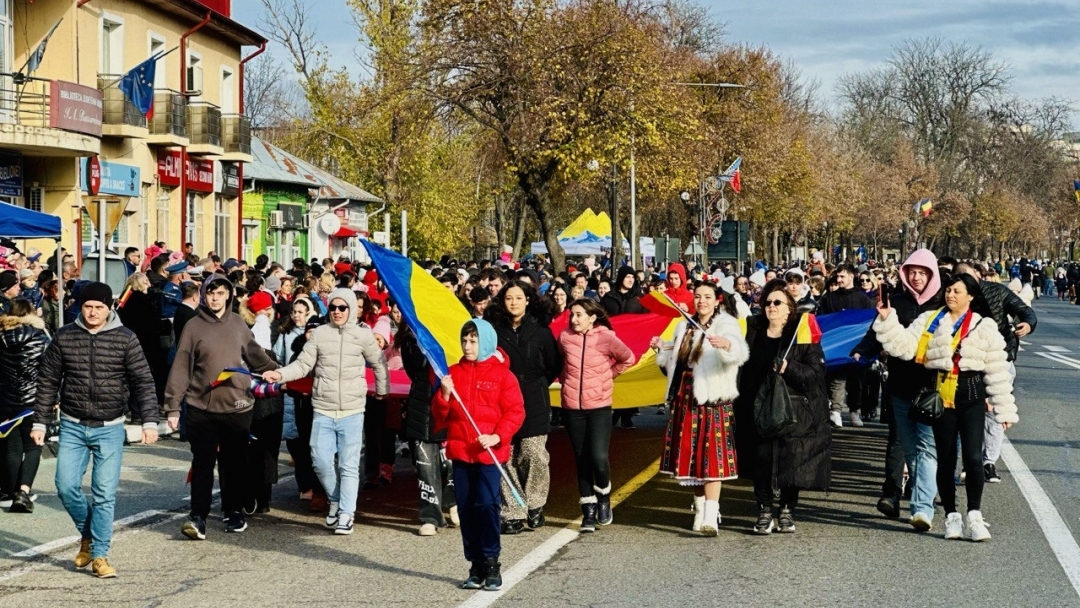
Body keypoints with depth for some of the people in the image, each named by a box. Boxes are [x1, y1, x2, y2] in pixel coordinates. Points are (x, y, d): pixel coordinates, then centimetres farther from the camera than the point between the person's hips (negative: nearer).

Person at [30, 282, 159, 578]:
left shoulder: (125, 339, -4)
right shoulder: (64, 337, 1)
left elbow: (143, 381, -5)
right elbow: (48, 381, 7)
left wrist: (150, 421, -13)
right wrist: (39, 422, 5)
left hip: (110, 429, -2)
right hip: (72, 427, 2)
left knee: (105, 493, -4)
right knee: (66, 487, -4)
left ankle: (99, 555, 6)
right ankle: (87, 534, 23)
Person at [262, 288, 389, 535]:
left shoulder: (363, 335, -1)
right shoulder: (319, 333, 2)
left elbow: (378, 364, 12)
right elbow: (303, 364, -2)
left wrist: (382, 391, 18)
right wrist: (280, 374, -16)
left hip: (352, 410, -1)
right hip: (322, 409, 1)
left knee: (349, 465, 0)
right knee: (320, 460, -2)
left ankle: (346, 514, 7)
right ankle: (336, 500, 23)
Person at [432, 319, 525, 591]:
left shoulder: (502, 374, -1)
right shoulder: (453, 373, 10)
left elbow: (515, 411, -4)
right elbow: (440, 415, 11)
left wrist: (497, 436, -17)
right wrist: (444, 395, -9)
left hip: (489, 452, -4)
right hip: (460, 450, 4)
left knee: (486, 505, -12)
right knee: (466, 507, 5)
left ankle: (492, 564, -1)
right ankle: (476, 567, 13)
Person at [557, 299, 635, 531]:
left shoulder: (606, 338, -9)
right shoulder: (565, 337, -3)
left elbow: (627, 359, 7)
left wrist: (608, 375, 6)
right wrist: (566, 379, 8)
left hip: (599, 407, -2)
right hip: (572, 407, 2)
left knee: (598, 458, -14)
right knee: (582, 460, 6)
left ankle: (604, 497, 15)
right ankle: (589, 511, 16)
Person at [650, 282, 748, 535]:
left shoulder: (726, 325, -5)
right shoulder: (685, 328, 16)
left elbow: (741, 352, -26)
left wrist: (726, 344, -48)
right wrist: (661, 349, 9)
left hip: (712, 399, -6)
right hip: (685, 400, 6)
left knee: (711, 457, -12)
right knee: (691, 457, 9)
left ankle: (710, 517, -17)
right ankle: (700, 511, 21)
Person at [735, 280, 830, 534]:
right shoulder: (753, 333, 9)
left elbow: (816, 372, -8)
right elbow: (743, 372, 9)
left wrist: (789, 368, -22)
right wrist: (741, 408, 2)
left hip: (794, 412, -2)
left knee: (792, 463, 2)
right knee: (761, 463, 1)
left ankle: (787, 510, 18)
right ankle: (764, 511, 12)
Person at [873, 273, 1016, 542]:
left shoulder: (983, 326, 4)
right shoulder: (929, 321, 7)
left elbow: (997, 370, 2)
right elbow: (904, 346, -6)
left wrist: (1005, 409, -1)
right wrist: (887, 320, -19)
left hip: (971, 396, -2)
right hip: (941, 396, 2)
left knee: (973, 457, -10)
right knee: (945, 459, 6)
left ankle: (975, 516, -1)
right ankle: (951, 516, 16)